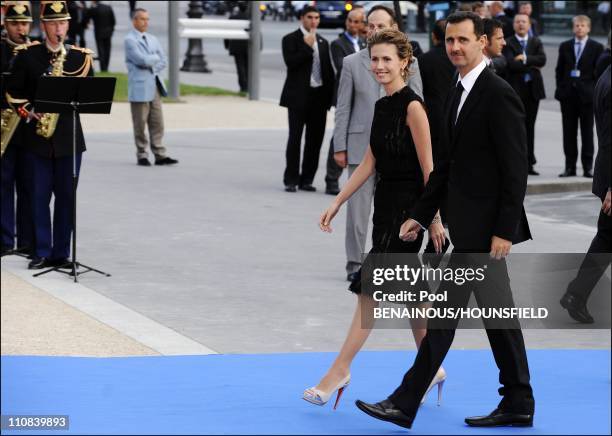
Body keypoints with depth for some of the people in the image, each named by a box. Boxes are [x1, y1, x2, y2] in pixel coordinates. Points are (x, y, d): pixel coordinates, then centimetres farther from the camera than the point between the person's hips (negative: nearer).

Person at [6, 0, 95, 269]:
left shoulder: (80, 57, 7)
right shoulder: (27, 55, 3)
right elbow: (12, 91, 3)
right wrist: (30, 113, -10)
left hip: (69, 137, 1)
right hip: (37, 136, -1)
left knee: (66, 196, 3)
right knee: (39, 196, 1)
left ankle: (61, 253, 10)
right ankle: (41, 253, 7)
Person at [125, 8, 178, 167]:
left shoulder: (152, 39, 17)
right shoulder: (130, 39, -6)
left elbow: (163, 61, 13)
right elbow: (141, 59, -19)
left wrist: (150, 64, -3)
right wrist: (155, 57, -2)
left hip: (155, 85, 6)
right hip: (140, 87, -6)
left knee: (157, 123, 4)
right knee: (140, 124, 0)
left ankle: (160, 155, 5)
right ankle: (142, 155, 6)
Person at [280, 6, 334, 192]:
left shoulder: (323, 42, 16)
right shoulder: (290, 39, -1)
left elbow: (328, 69, 16)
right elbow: (290, 62, -15)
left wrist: (330, 94, 8)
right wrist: (307, 47, -16)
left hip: (319, 96, 5)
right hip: (299, 96, -5)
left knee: (315, 139, 5)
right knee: (295, 138, -3)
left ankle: (307, 179, 12)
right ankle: (291, 180, 2)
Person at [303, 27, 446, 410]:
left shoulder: (413, 107, -14)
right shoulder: (383, 106, 11)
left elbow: (428, 168, -15)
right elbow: (370, 163, 15)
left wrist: (434, 220, -15)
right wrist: (337, 203, 12)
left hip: (407, 208, -9)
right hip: (386, 204, 9)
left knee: (371, 288, -8)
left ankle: (340, 371, -5)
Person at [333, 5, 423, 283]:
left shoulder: (408, 63, 5)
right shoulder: (352, 63, 5)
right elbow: (343, 107, 5)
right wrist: (339, 146, 0)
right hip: (361, 146, 0)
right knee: (357, 209, -2)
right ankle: (355, 264, 6)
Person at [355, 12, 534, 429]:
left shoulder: (499, 94, -15)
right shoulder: (459, 93, 13)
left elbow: (516, 169, -18)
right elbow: (448, 164, 18)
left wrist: (504, 230, -20)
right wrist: (420, 215, 13)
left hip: (483, 227, -9)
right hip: (472, 226, 9)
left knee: (447, 311, -6)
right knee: (497, 312, 12)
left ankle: (407, 403, -3)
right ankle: (518, 403, 18)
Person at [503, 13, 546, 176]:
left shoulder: (536, 42, 13)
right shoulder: (508, 43, 0)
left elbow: (542, 59, -4)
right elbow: (511, 64, -15)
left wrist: (525, 59, -14)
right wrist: (532, 66, -9)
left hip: (533, 89, 4)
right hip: (515, 89, -4)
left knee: (529, 126, 7)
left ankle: (529, 163, 11)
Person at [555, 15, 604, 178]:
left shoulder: (596, 47, 2)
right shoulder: (565, 46, 10)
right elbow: (559, 70, 12)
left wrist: (593, 89, -6)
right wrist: (561, 88, 3)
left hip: (587, 94, -2)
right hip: (568, 94, 3)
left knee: (587, 131, 0)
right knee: (569, 132, 3)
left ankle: (587, 167, 2)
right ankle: (570, 166, 6)